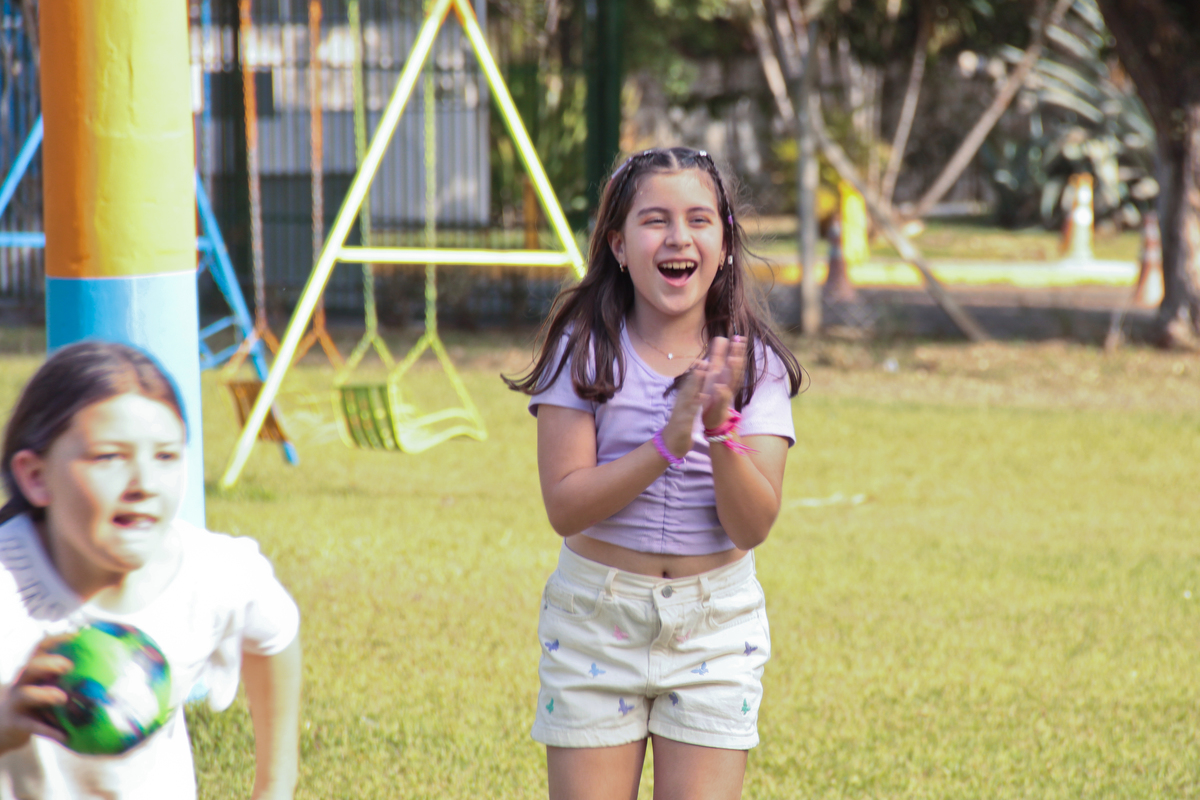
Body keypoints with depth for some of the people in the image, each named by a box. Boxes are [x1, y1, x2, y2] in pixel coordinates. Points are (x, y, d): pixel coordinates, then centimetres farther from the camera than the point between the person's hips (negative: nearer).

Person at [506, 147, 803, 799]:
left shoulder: (754, 363, -3)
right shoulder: (584, 348, -6)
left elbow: (753, 527, -10)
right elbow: (564, 506, -14)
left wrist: (722, 428, -26)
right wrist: (668, 442, -25)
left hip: (714, 623, 1)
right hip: (596, 619, -1)